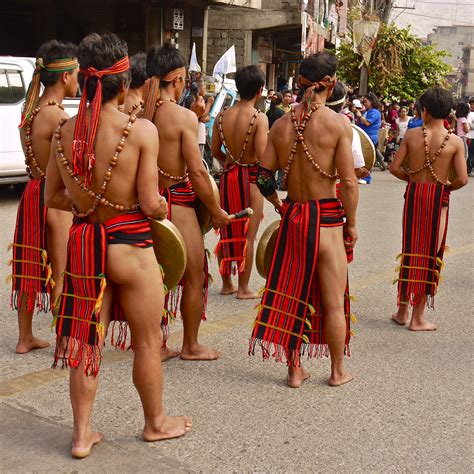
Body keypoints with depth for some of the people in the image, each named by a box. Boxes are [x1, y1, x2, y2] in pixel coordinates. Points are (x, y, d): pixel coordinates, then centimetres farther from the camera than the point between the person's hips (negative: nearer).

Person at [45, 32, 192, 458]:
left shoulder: (65, 132, -2)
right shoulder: (141, 130, -16)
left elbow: (53, 198, 5)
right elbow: (151, 203, -16)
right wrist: (162, 207, 6)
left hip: (84, 243, 5)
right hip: (130, 247, -4)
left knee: (86, 340, 16)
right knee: (147, 341, 15)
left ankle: (82, 433, 26)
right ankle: (156, 422, 33)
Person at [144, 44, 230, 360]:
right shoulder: (184, 117, -15)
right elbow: (197, 172, -16)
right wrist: (216, 212, -5)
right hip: (177, 202, -6)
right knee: (194, 276, 11)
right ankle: (191, 346, 23)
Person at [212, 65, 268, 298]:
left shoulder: (222, 116, 1)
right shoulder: (259, 118, -15)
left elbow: (215, 151, 5)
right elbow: (261, 155, -21)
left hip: (228, 176, 5)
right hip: (250, 179, -5)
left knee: (227, 232, 16)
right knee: (247, 236, 5)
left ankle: (226, 283, 26)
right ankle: (243, 288, 13)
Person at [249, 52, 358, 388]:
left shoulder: (282, 125, 2)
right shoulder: (339, 123, -11)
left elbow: (264, 177, 3)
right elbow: (348, 182, -13)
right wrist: (352, 223, 0)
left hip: (292, 218, 4)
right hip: (327, 220, -4)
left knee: (292, 297, 14)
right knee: (333, 301, 11)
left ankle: (295, 370, 24)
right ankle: (338, 371, 24)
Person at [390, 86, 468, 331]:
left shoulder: (412, 134, -5)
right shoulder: (455, 141, -8)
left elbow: (395, 167, -5)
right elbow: (462, 179, -13)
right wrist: (447, 186, 8)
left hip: (414, 194, 2)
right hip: (439, 198, -2)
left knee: (410, 251, 15)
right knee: (430, 255, 7)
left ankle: (402, 311, 22)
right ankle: (418, 318, 12)